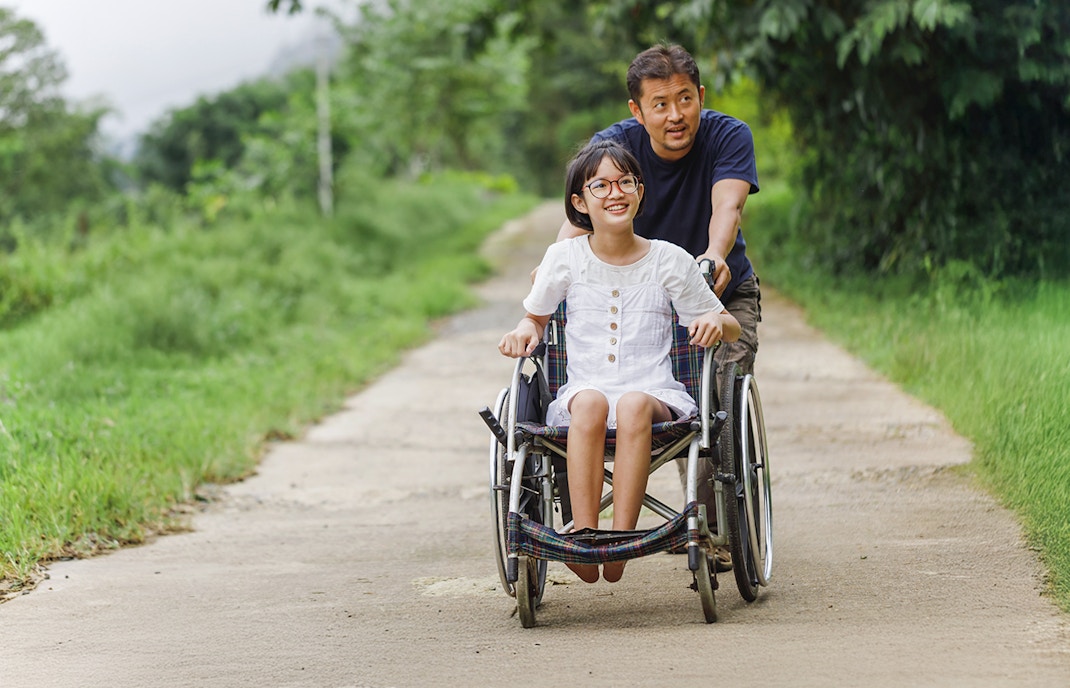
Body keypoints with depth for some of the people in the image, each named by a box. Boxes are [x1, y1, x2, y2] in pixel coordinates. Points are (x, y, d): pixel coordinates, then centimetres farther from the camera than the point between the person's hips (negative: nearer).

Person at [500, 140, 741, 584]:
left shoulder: (670, 260, 8)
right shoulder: (565, 257, 10)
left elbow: (731, 328, 16)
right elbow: (537, 316, 27)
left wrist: (714, 322, -9)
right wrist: (523, 333, 2)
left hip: (654, 393, -1)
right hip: (582, 393, 1)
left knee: (634, 405, -38)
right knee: (590, 402, -37)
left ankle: (622, 540, -44)